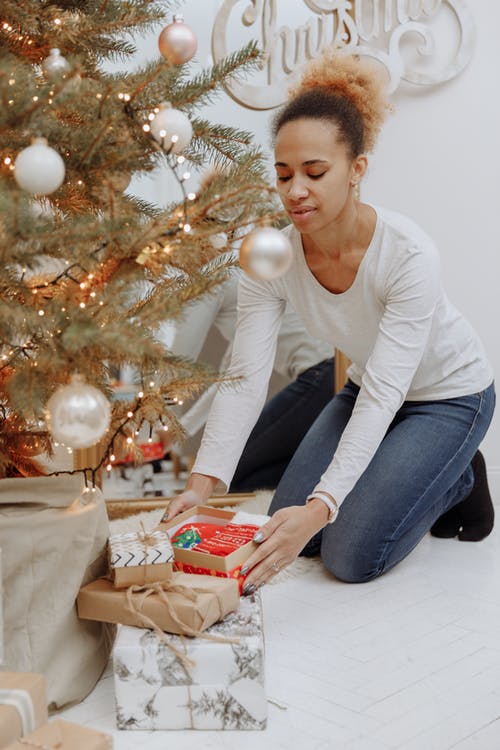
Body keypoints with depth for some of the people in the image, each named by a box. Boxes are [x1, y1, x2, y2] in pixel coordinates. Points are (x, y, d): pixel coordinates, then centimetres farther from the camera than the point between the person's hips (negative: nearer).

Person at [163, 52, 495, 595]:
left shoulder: (408, 255, -35)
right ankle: (407, 472, 23)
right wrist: (203, 481, -37)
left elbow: (383, 395, -38)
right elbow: (245, 377, -24)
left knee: (352, 557, -13)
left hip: (449, 395, -5)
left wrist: (321, 505, -48)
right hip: (366, 389, 5)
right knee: (289, 532, 2)